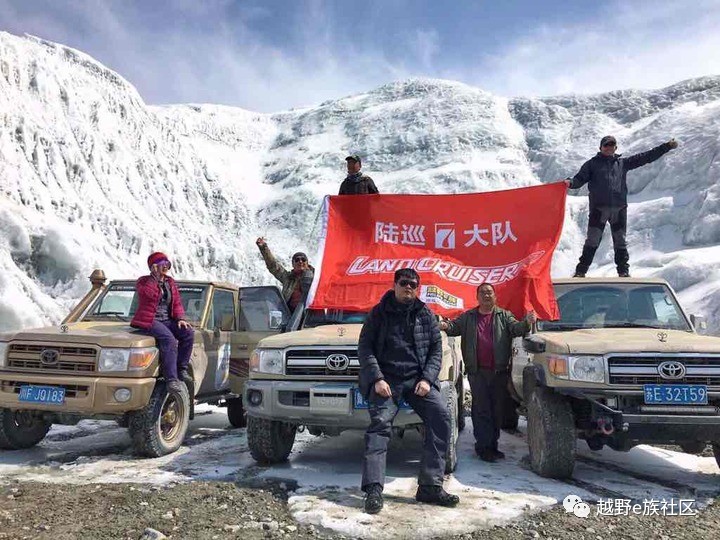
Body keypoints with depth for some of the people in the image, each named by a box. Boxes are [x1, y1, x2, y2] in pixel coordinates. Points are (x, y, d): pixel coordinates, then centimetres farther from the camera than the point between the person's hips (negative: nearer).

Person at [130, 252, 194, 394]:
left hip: (167, 320, 6)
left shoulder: (170, 282, 17)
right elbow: (150, 294, -22)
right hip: (149, 320, -6)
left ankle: (182, 369, -10)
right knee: (169, 339, -33)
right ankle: (171, 379, -34)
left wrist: (180, 319, -1)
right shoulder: (144, 282, 1)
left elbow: (177, 303, 15)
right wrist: (155, 276, -15)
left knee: (189, 333, -20)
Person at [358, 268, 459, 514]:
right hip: (387, 378, -2)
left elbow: (436, 349, 10)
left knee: (441, 416, -16)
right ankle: (373, 489, -21)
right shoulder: (379, 313, 5)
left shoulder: (425, 314, 12)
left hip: (418, 378, 2)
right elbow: (365, 348, 1)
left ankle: (430, 486, -11)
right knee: (380, 423, -21)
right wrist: (377, 379, -13)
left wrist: (427, 379, -5)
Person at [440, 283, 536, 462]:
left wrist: (527, 323, -25)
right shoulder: (468, 317, 11)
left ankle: (492, 445, 21)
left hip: (499, 371, 2)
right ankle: (484, 447, 3)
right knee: (481, 410, -3)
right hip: (477, 371, -1)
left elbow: (516, 328, -3)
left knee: (497, 409, 9)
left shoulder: (504, 316, 9)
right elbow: (455, 326, 5)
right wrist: (446, 326, -19)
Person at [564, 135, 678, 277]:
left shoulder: (623, 163, 18)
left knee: (620, 242, 9)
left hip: (619, 208, 3)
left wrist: (667, 146, 16)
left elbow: (645, 157, 18)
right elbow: (580, 179, 1)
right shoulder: (592, 163, 10)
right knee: (592, 241, -4)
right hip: (598, 208, -3)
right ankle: (581, 271, 0)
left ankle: (624, 271, 19)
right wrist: (570, 183, -21)